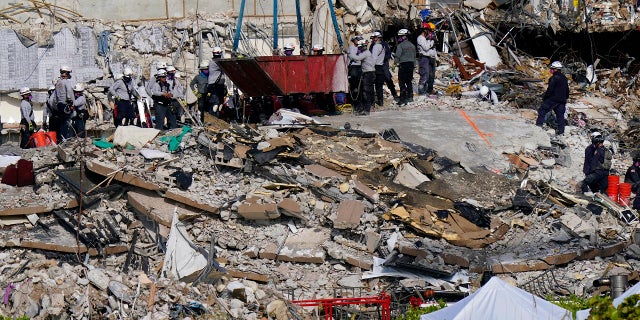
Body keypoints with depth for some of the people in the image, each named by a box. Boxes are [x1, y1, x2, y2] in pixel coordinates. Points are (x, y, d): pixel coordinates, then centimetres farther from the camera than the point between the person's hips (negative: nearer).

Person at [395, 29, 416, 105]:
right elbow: (414, 56, 17)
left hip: (403, 64, -7)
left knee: (402, 82, -5)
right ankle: (410, 97, 22)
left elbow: (397, 56, -16)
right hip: (411, 64, 7)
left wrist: (395, 64, -7)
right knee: (409, 81, 17)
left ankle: (403, 99, -9)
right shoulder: (412, 45, 13)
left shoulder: (400, 45, -10)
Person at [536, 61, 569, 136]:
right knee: (560, 114, 9)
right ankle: (561, 131, 7)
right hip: (562, 100, 8)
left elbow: (549, 90, -17)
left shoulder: (554, 78, -14)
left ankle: (539, 124, -6)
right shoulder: (564, 78, 13)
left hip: (553, 99, -8)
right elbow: (567, 90, 20)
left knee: (542, 110, 1)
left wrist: (544, 98, -7)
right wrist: (565, 98, 28)